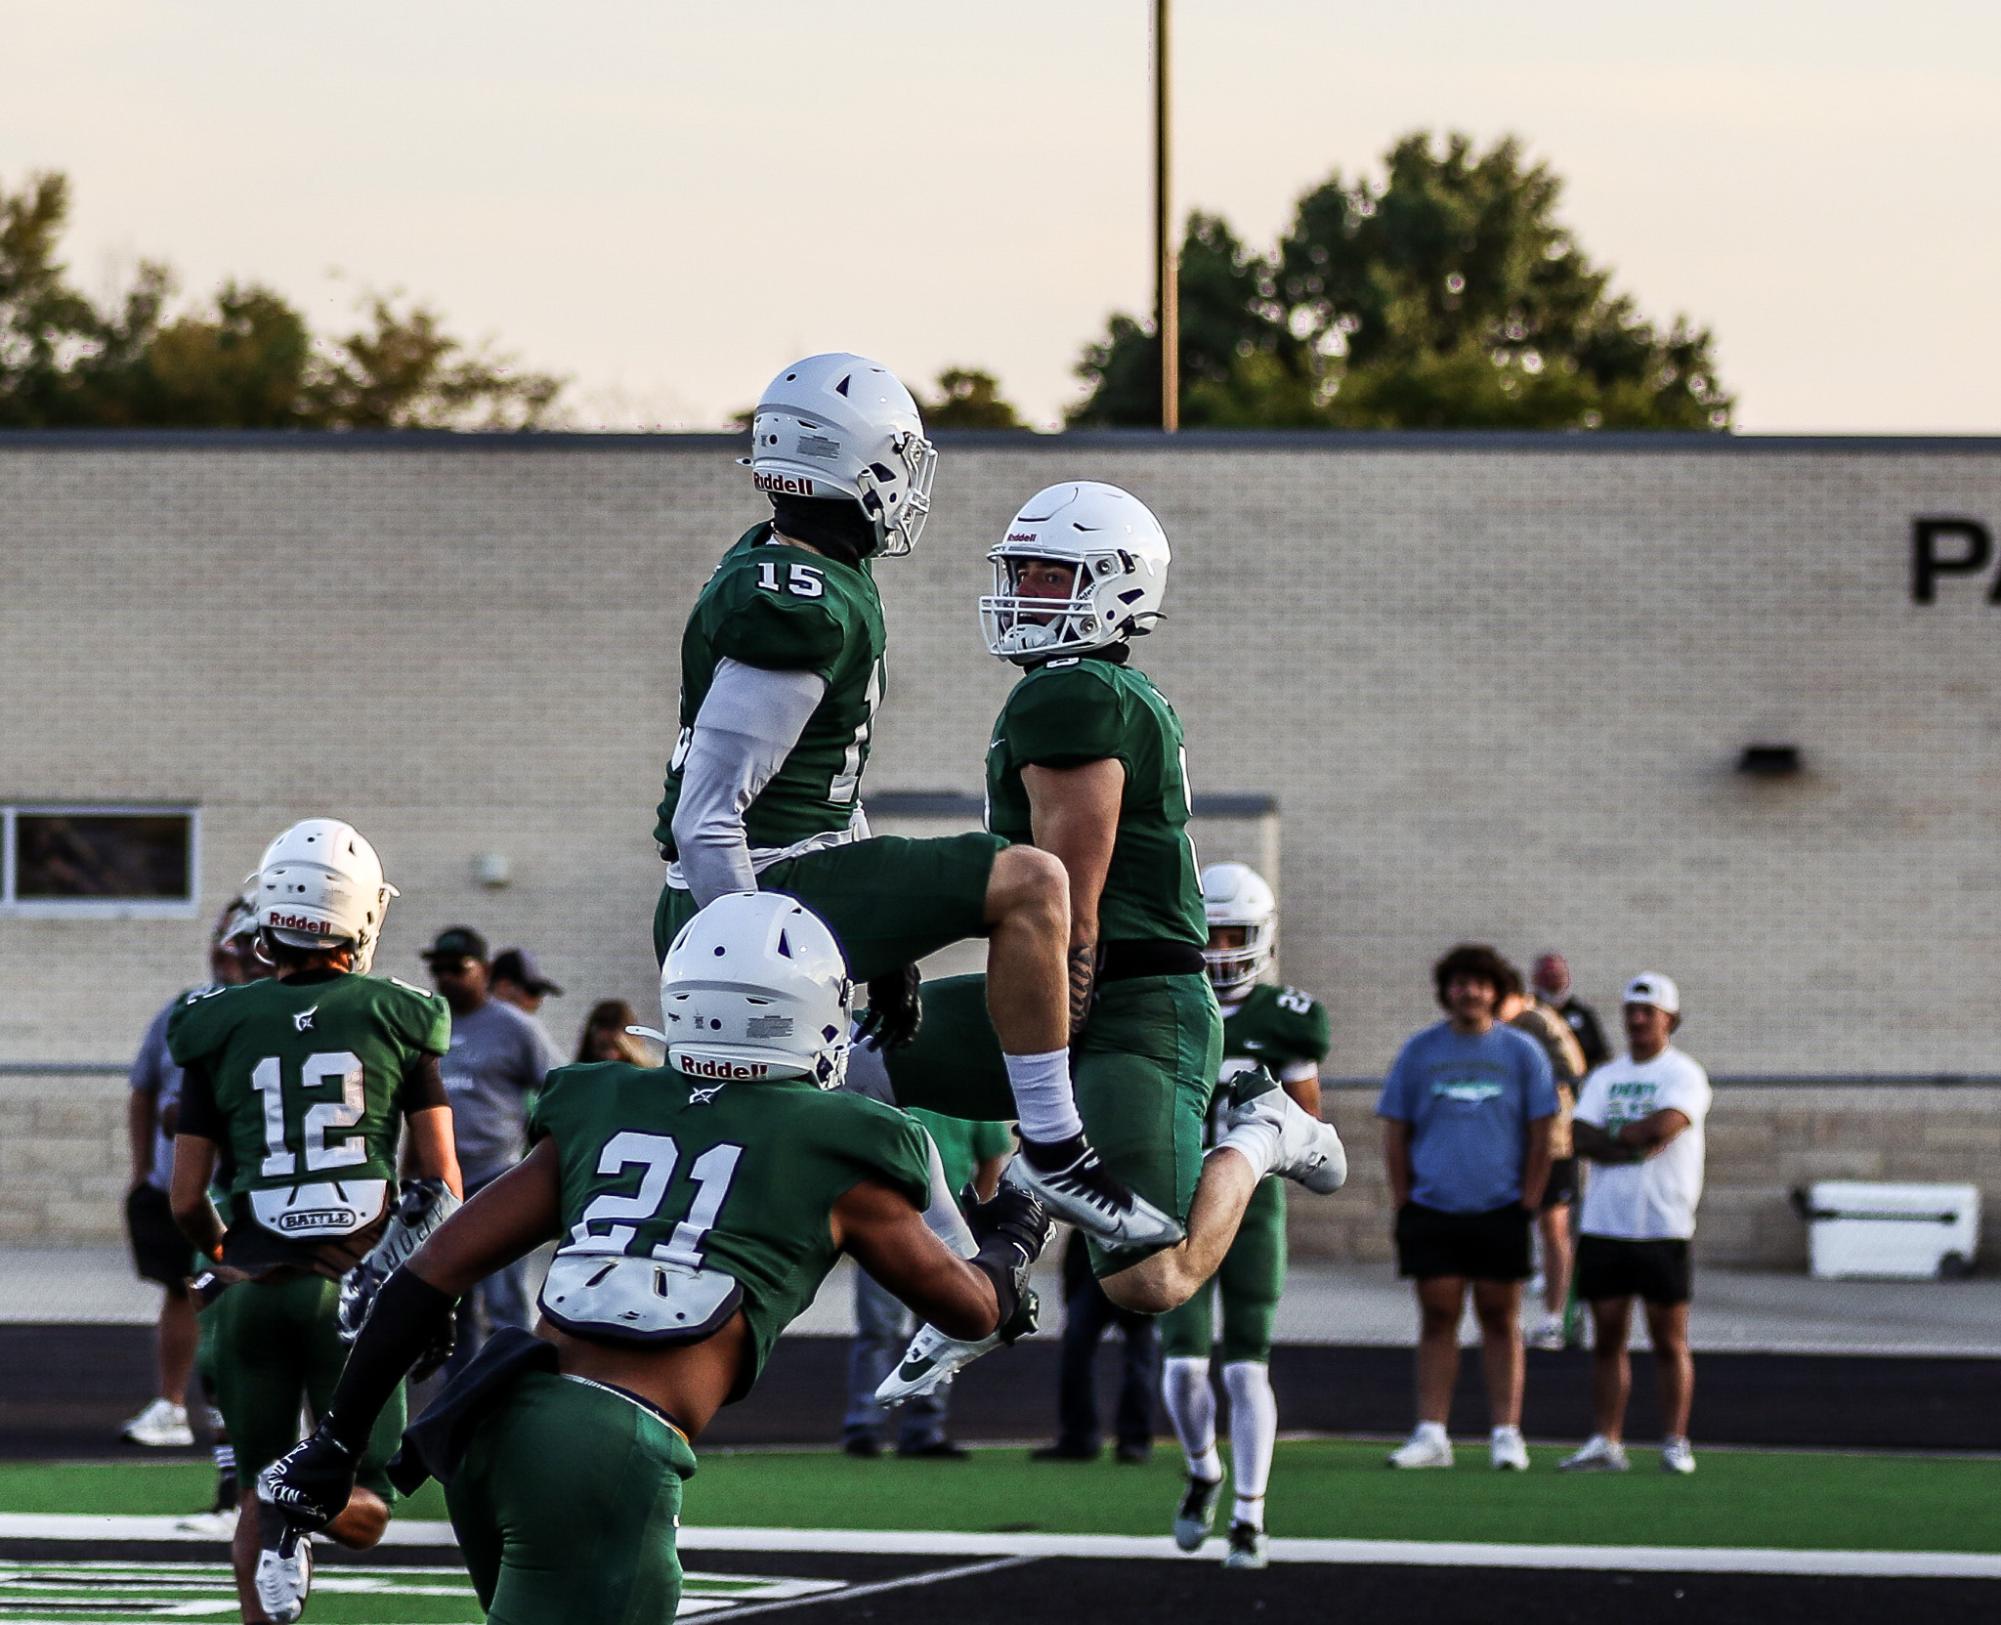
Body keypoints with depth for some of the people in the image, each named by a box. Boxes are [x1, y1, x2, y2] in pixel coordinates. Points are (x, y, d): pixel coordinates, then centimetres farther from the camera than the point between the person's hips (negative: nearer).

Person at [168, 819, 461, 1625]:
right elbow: (442, 1180, 0)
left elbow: (187, 1199, 3)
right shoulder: (397, 1020, 0)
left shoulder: (220, 1030, 1)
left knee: (262, 1498, 15)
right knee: (362, 1515, 6)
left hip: (252, 1285, 1)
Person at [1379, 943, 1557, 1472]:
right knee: (1437, 1318, 1)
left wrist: (1528, 1204, -2)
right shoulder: (1419, 1050, 7)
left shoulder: (1521, 1052, 5)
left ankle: (1506, 1433, 4)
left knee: (1500, 1320, 2)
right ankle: (1431, 1434, 1)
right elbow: (1395, 1131, 9)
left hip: (1500, 1210, -1)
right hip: (1432, 1210, 1)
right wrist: (1403, 1201, 1)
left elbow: (1541, 1135, 5)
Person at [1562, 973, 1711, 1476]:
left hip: (1663, 1227, -4)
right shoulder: (1605, 1077, 15)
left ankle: (1676, 1443, 3)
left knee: (1670, 1340, -1)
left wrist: (1615, 1134, -4)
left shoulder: (1683, 1074, 0)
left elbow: (1667, 1123, -18)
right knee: (1607, 1337, 4)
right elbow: (1582, 1138, 1)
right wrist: (1637, 1144, -12)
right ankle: (1605, 1443, 6)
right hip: (1603, 1224, 4)